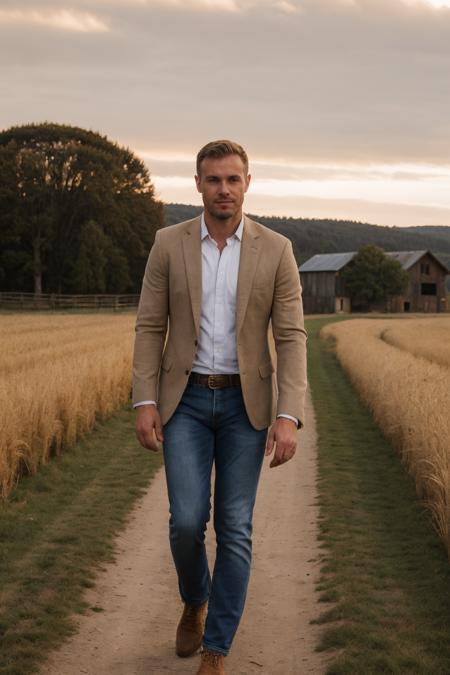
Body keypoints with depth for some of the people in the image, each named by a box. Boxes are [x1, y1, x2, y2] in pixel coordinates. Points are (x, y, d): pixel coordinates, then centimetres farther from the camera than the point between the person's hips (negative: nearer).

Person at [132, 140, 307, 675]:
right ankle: (195, 600, 25)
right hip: (185, 400, 0)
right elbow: (150, 327, 0)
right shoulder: (169, 243, -1)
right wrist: (145, 403, -10)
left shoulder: (276, 250, -4)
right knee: (188, 520, -9)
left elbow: (291, 338, -7)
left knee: (235, 530, -1)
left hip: (246, 402, 0)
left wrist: (288, 417, -17)